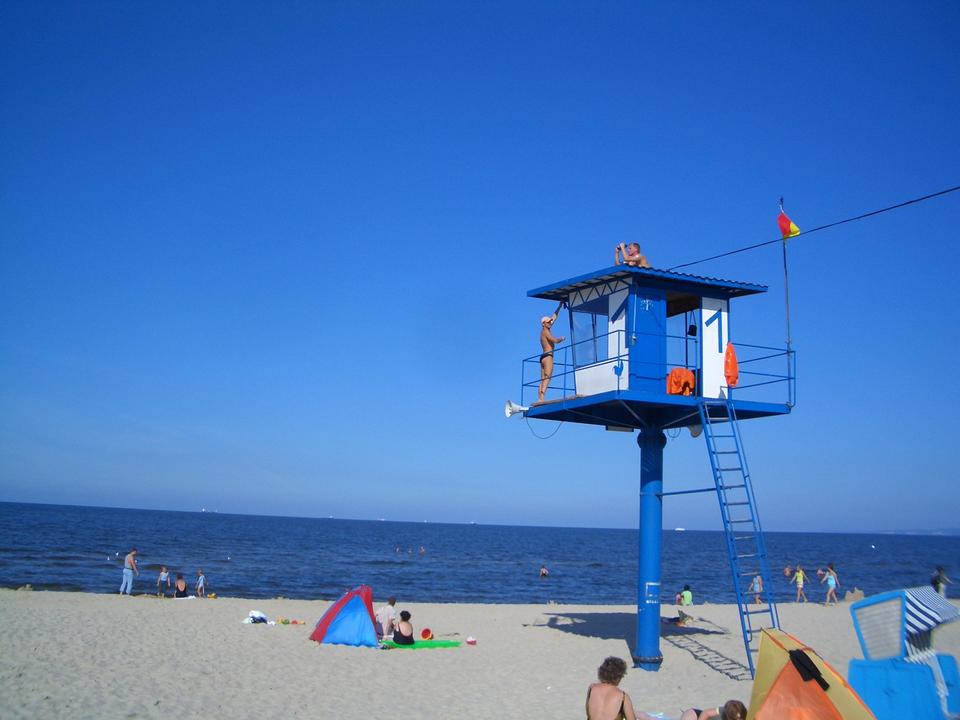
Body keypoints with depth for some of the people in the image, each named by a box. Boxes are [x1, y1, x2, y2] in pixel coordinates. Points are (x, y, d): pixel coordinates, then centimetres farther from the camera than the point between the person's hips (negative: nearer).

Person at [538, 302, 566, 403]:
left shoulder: (544, 330, 19)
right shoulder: (545, 331, -6)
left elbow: (554, 317, 26)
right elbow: (555, 340, -17)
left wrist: (560, 306, 27)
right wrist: (561, 339, 4)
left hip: (544, 356, 10)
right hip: (548, 356, -10)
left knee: (543, 379, 2)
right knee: (547, 377, -18)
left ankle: (539, 399, -6)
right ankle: (541, 398, -31)